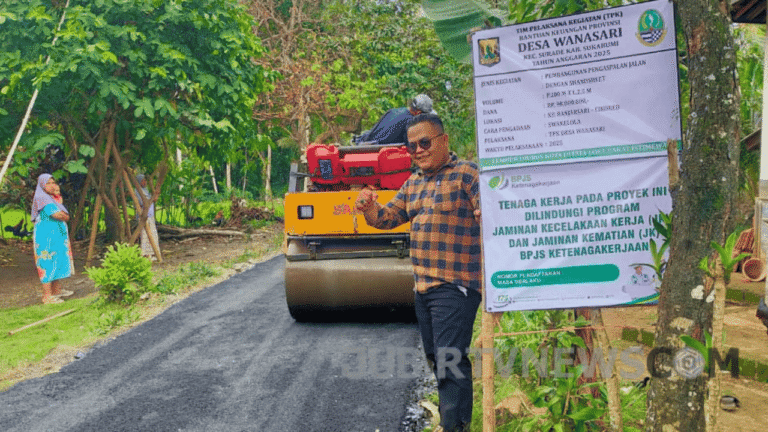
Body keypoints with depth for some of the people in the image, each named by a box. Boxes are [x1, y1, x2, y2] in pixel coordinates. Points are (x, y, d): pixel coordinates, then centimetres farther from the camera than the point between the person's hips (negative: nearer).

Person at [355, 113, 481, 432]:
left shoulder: (467, 173, -8)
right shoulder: (413, 182, 16)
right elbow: (387, 217, 17)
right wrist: (370, 209, -5)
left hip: (454, 286, -8)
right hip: (422, 286, 8)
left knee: (449, 359, -10)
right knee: (434, 357, 18)